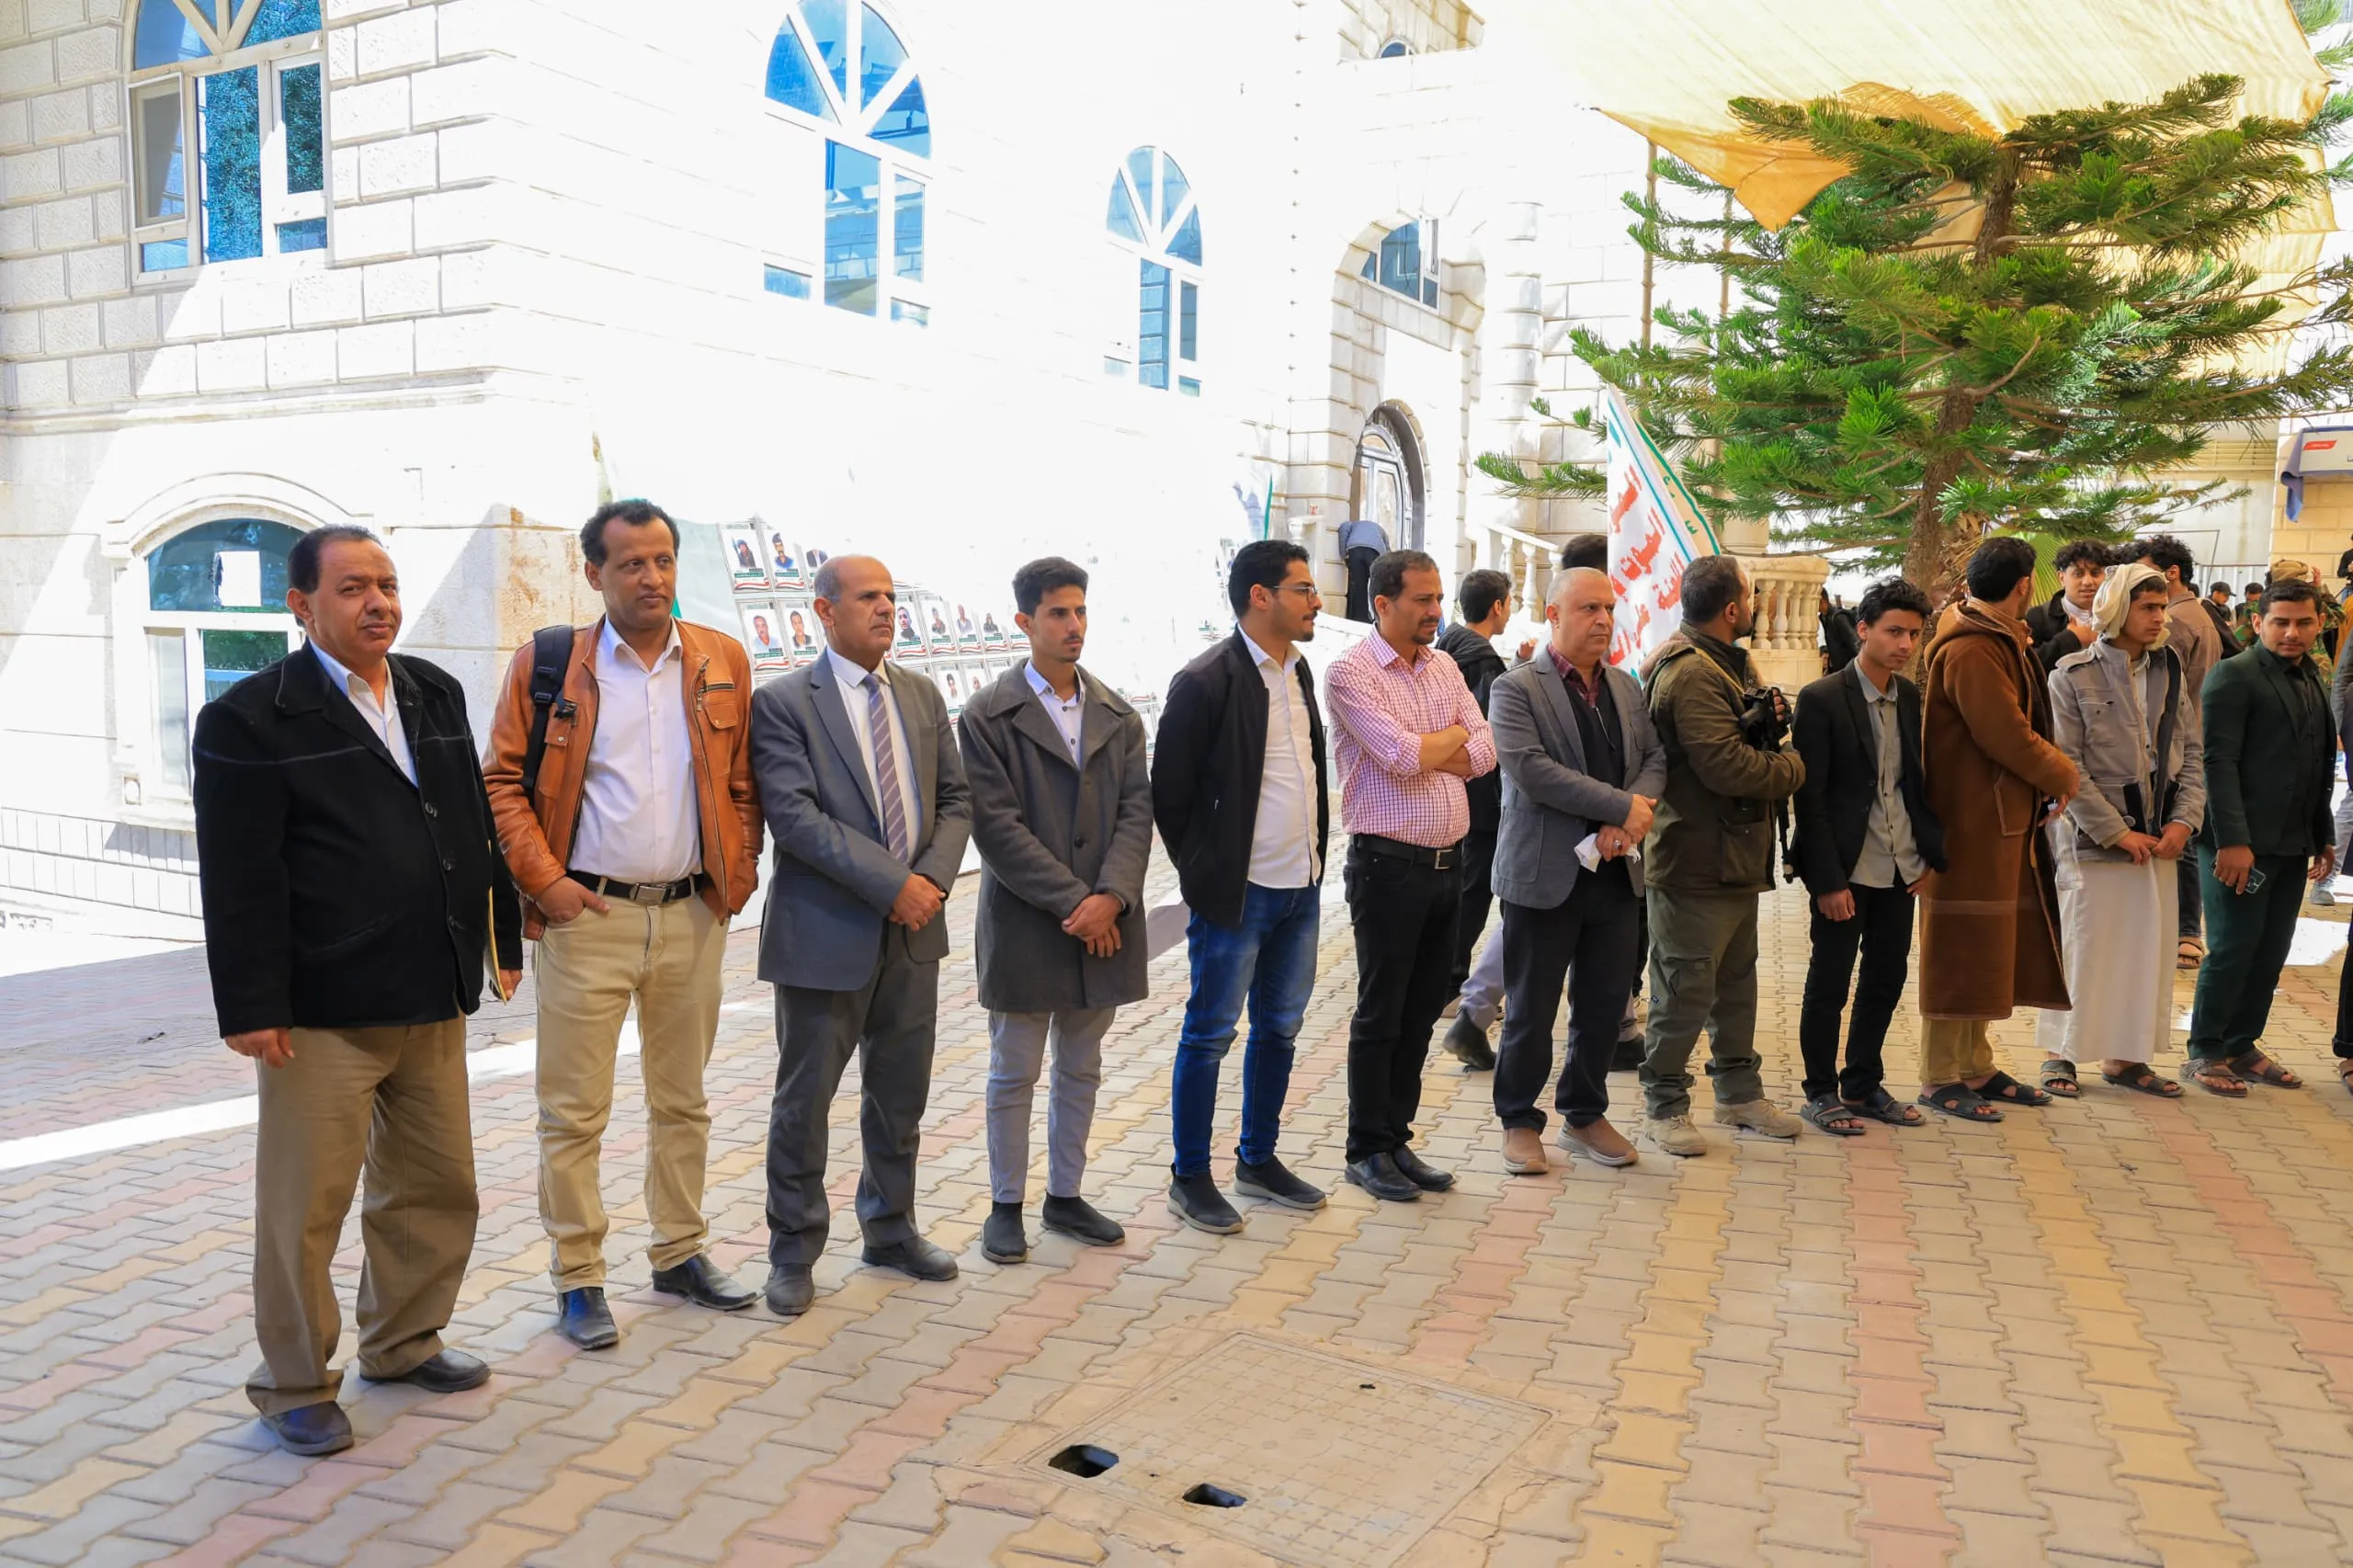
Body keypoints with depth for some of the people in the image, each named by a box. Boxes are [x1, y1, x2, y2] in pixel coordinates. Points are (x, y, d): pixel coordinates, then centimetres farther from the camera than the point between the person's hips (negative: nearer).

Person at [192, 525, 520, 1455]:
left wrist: (502, 934, 16)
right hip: (322, 1012, -6)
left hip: (432, 1000, 7)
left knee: (437, 1186, 16)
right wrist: (252, 1005, -15)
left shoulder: (435, 695, 11)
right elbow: (239, 878, -12)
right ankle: (295, 1387, 22)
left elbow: (474, 826, 17)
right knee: (304, 1206, 5)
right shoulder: (251, 717, -8)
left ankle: (402, 1342, 35)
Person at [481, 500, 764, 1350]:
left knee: (683, 1101, 14)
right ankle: (578, 1280, 15)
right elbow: (501, 783, -1)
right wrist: (544, 880, -9)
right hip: (587, 916, -3)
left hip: (693, 914, 3)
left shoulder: (722, 661, 6)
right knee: (573, 1113, 3)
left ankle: (681, 1253, 29)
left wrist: (740, 869, 2)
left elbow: (743, 780, 11)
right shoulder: (545, 664, -2)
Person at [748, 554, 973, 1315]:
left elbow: (955, 799, 9)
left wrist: (933, 877, -9)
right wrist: (892, 883, -21)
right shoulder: (782, 702, -9)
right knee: (804, 1099, 6)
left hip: (913, 930, 5)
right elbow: (794, 817, -18)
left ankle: (890, 1229, 34)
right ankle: (793, 1253, 22)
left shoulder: (922, 696, 9)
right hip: (826, 932, -5)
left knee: (901, 1094, 16)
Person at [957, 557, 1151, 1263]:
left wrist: (1111, 898, -14)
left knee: (1081, 1069, 14)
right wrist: (1074, 902, -17)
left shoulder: (1117, 716, 8)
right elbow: (997, 826, -13)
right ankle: (1006, 1206, 20)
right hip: (1024, 925, -4)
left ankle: (1064, 1197, 28)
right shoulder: (989, 716, -6)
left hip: (1103, 923, 4)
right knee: (1014, 1073, 7)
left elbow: (1136, 810, 1)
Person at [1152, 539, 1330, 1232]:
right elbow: (1169, 794, -9)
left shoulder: (1299, 672, 8)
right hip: (1236, 891, -7)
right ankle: (1190, 1177, 17)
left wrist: (1314, 855, 12)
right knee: (1210, 1033, 4)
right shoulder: (1205, 682, -15)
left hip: (1301, 888, 7)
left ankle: (1259, 1160, 30)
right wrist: (1205, 874, -2)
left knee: (1279, 1028, 16)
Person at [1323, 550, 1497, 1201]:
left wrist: (1420, 752, -12)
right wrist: (1454, 733, -2)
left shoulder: (1444, 666, 11)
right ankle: (1367, 1151, 16)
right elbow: (1402, 759, -20)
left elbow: (1484, 753, 2)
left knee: (1422, 1010, 13)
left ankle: (1397, 1139, 25)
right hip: (1389, 864, -6)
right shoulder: (1352, 672, -10)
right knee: (1380, 1014, 3)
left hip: (1447, 861, 7)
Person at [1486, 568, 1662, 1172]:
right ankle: (1519, 1122, 21)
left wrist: (1631, 815, -13)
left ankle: (1585, 1116, 30)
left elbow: (1655, 757, 7)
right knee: (1532, 1011, 5)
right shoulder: (1516, 689, -8)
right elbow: (1530, 769, -20)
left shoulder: (1626, 687, 12)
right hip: (1545, 874, -6)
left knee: (1605, 1008, 13)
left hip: (1615, 873, 6)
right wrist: (1623, 806, -19)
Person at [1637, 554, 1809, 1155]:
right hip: (1698, 861, -11)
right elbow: (1726, 766, -26)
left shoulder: (1731, 663, 15)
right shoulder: (1691, 674, -20)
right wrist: (1792, 768, -9)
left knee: (1737, 980, 19)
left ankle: (1740, 1093, 32)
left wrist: (1769, 722, -3)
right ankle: (1665, 1107, 10)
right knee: (1687, 987, -2)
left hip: (1736, 854, 11)